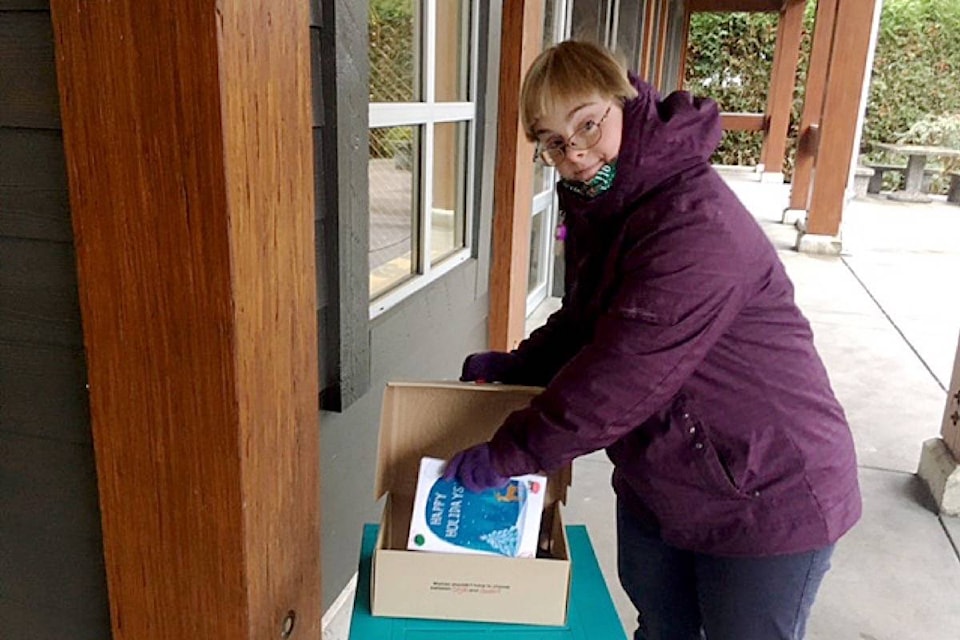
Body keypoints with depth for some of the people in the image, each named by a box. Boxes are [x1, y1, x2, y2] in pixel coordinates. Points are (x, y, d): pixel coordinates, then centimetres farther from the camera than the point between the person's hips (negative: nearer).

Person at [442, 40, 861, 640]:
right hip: (656, 482, 8)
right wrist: (515, 366, 1)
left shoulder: (695, 224, -31)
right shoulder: (600, 206, 1)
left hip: (768, 496, -8)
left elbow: (622, 374, -33)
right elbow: (584, 320, 15)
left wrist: (506, 454, -24)